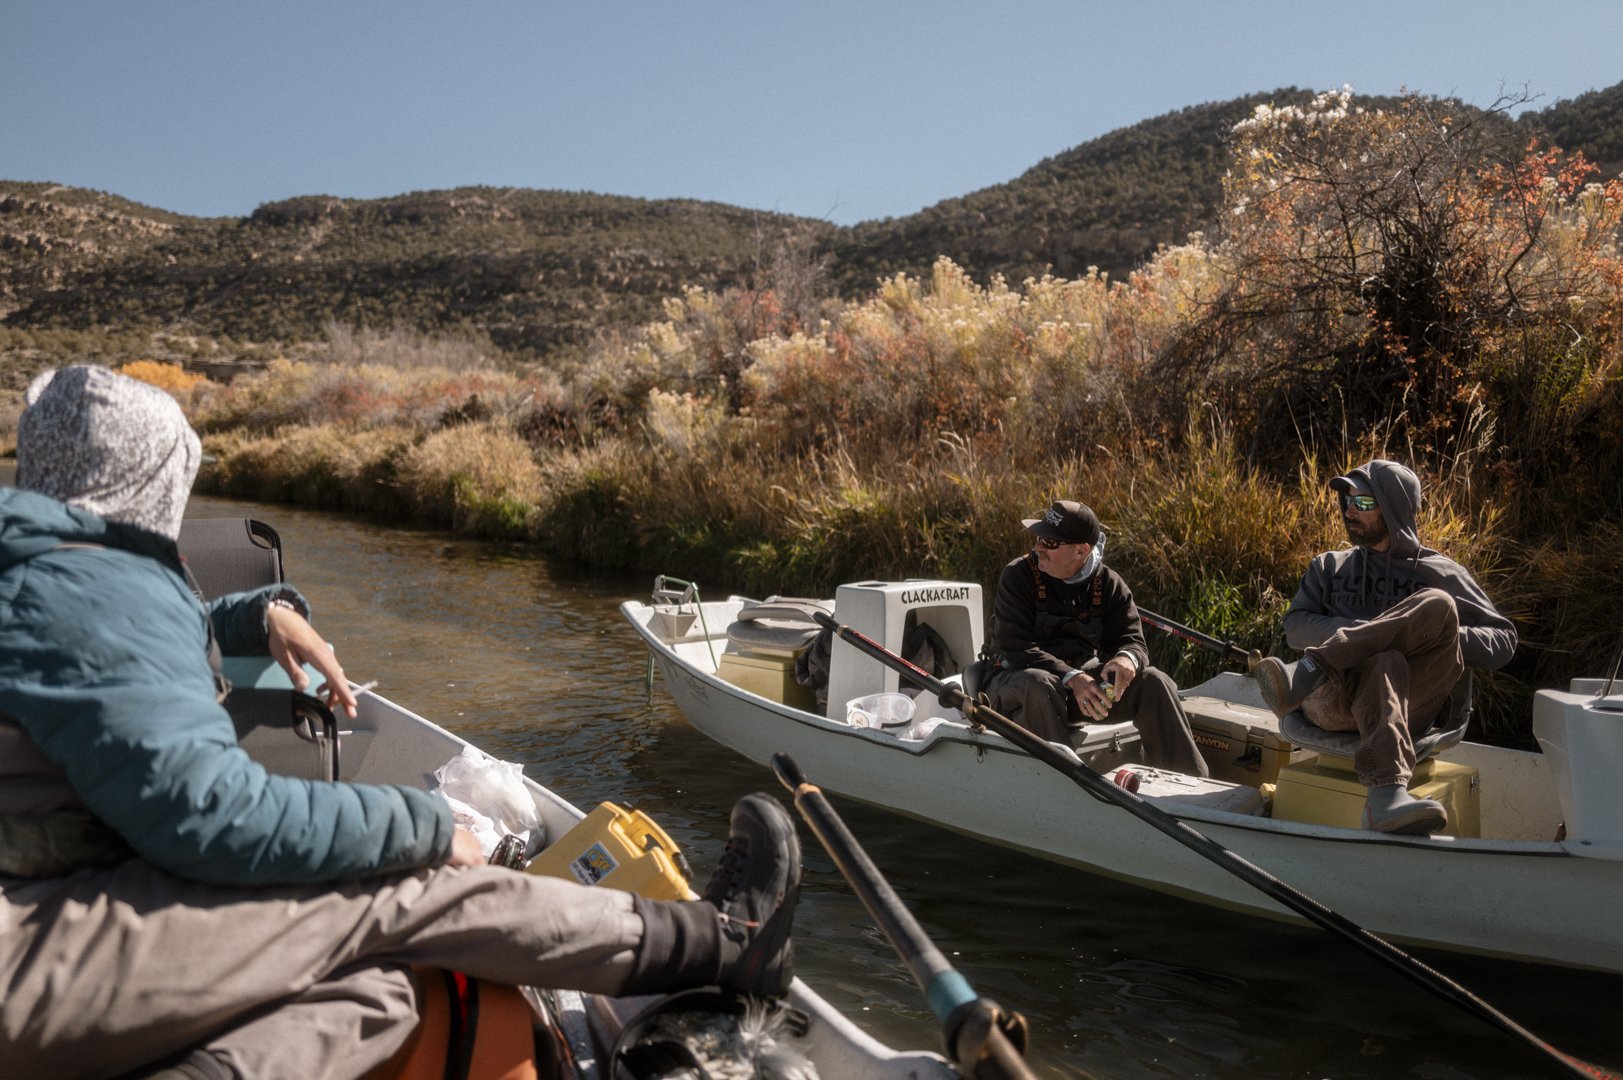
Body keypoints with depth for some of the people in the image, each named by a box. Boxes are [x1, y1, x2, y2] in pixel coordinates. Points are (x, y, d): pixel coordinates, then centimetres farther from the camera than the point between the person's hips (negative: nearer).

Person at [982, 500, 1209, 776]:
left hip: (1085, 678, 4)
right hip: (1017, 679, -3)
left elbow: (1132, 641, -1)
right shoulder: (1017, 576, -10)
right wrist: (1071, 678, -32)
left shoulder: (1108, 584, 2)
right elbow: (1016, 649, -19)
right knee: (1038, 685, -39)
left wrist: (1127, 659, -29)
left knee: (1154, 682, -16)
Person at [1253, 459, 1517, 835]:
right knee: (1385, 664, -36)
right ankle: (1386, 794, -60)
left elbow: (1503, 641, 15)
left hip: (1411, 706, 0)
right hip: (1332, 700, 0)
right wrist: (1353, 634, -11)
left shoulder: (1440, 573, 21)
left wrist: (1446, 635, -7)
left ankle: (1304, 673, -42)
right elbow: (1295, 627, 10)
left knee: (1438, 607, -27)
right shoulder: (1329, 567, 26)